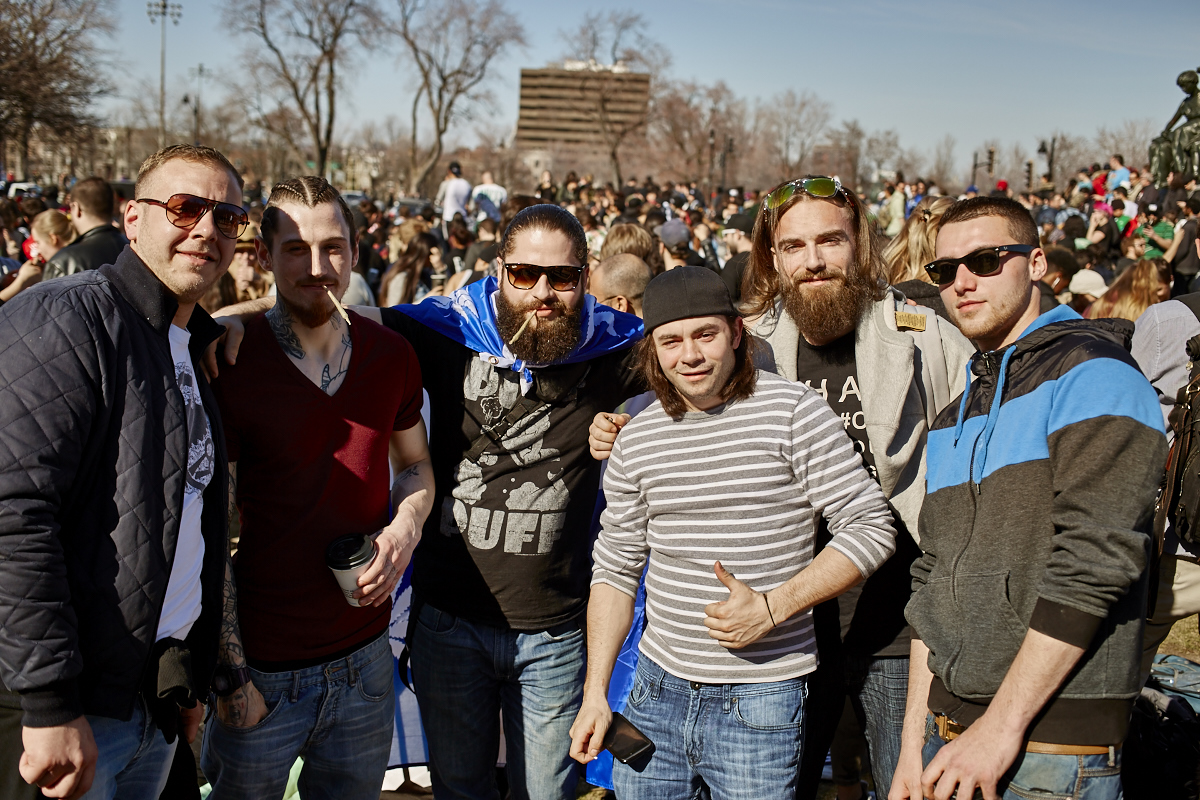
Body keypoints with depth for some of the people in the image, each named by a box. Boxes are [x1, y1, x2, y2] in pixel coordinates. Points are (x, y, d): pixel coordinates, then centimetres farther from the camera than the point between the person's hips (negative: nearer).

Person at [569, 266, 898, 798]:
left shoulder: (791, 410, -9)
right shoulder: (637, 439, 5)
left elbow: (870, 528, -9)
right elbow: (616, 570, 11)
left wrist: (773, 607, -19)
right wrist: (595, 693, 6)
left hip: (761, 696, -4)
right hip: (658, 688, 4)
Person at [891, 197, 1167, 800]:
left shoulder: (1090, 372, -9)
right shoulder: (953, 419, 16)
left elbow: (1094, 563, -19)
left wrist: (1003, 725, -19)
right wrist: (914, 740, 9)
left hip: (1051, 742, -7)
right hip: (951, 729, 7)